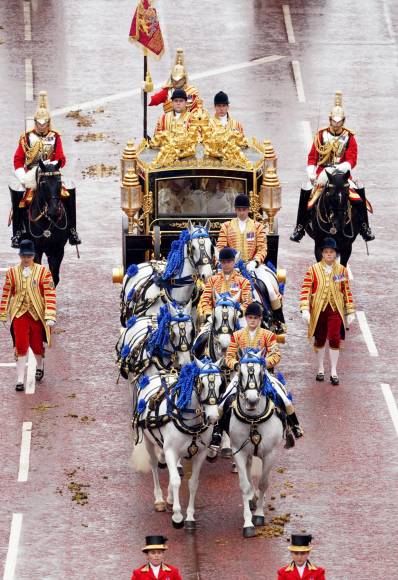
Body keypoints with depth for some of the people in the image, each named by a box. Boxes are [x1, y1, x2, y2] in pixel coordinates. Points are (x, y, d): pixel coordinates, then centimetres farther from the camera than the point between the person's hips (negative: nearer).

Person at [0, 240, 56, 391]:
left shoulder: (43, 272, -5)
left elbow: (50, 295, -8)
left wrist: (50, 316, -15)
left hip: (37, 315, 0)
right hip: (19, 315, 0)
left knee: (36, 344, 12)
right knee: (21, 346, -7)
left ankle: (40, 366, 43)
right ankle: (20, 380, -3)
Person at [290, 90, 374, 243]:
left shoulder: (349, 138, 1)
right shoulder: (321, 135, 4)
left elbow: (352, 161, -6)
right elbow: (312, 157, 4)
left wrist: (339, 169, -25)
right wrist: (311, 174, -12)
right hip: (322, 172, 0)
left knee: (360, 190, -21)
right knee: (305, 191, -22)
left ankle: (364, 227, -10)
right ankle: (300, 227, -12)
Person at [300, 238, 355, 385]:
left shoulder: (342, 270, 4)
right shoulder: (313, 270, -2)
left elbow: (347, 292, 8)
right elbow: (305, 290, -5)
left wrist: (350, 312, 7)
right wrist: (305, 310, -15)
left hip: (335, 310, 0)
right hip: (318, 310, 0)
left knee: (334, 340, -7)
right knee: (319, 340, 11)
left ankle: (333, 372, 1)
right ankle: (320, 369, 26)